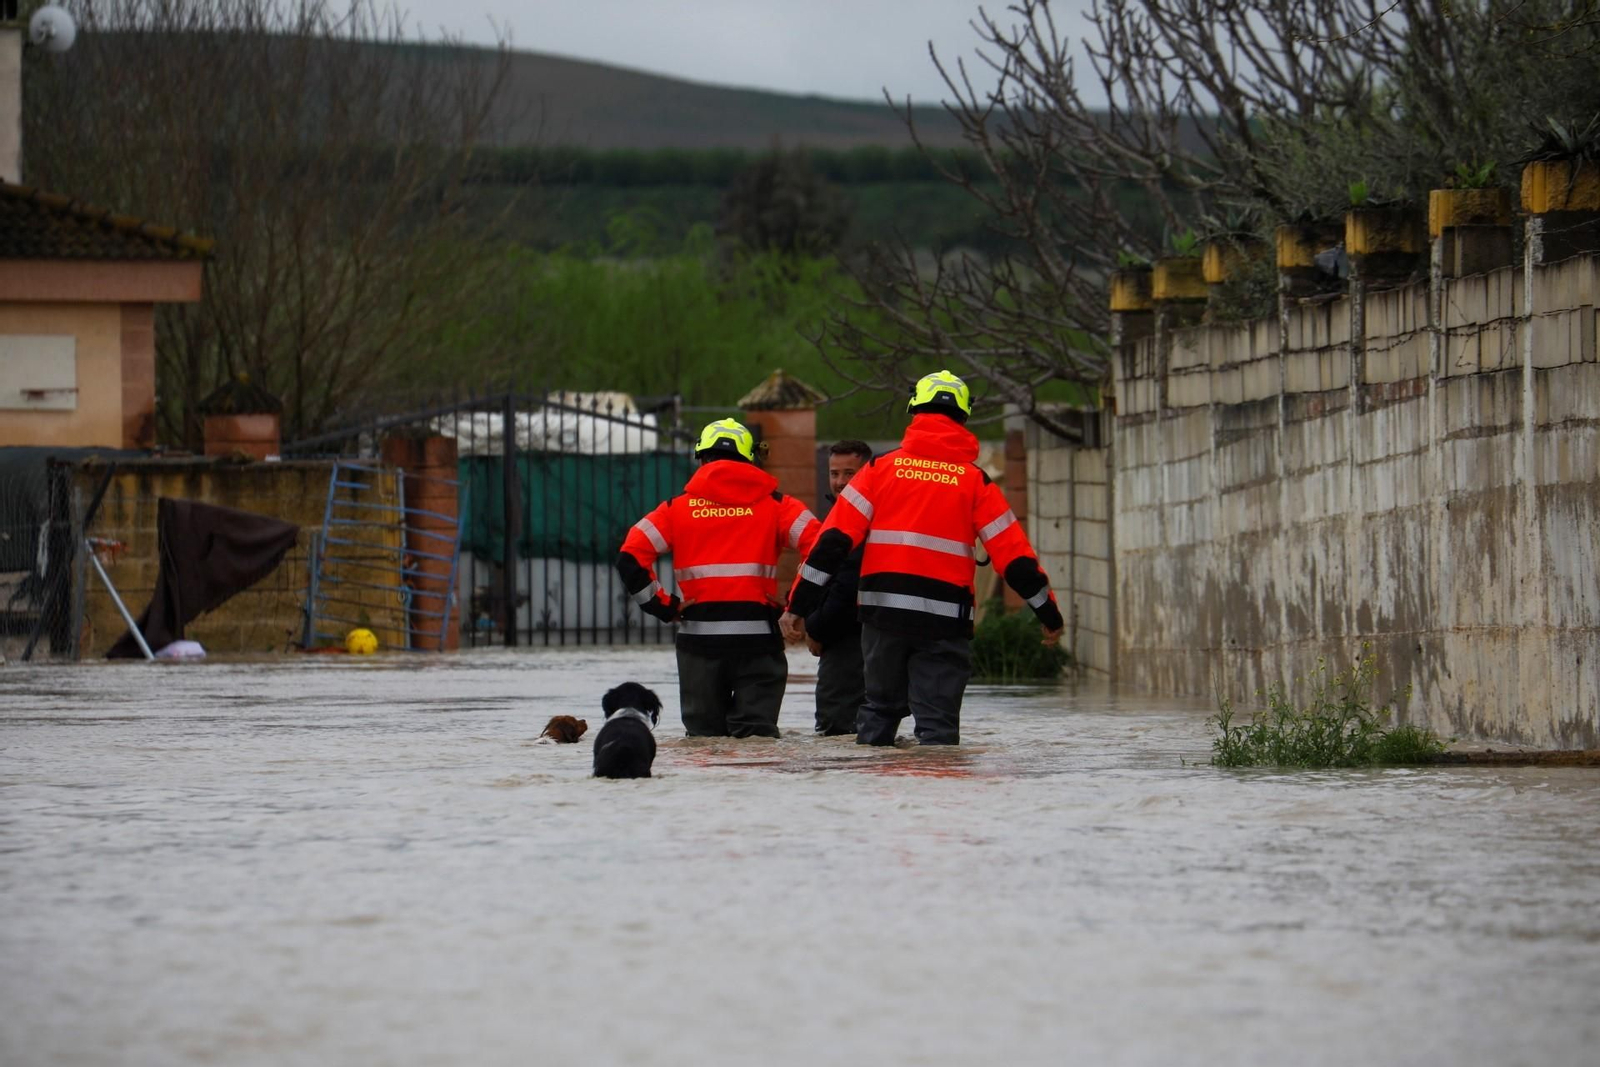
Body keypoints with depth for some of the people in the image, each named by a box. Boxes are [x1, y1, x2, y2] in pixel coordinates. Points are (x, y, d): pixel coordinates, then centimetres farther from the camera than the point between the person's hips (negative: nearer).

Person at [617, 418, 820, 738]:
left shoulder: (679, 506, 5)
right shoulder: (774, 503, 4)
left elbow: (631, 557, -3)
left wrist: (665, 607, 3)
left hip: (699, 636, 1)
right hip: (758, 633, -1)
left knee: (704, 734, 9)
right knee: (757, 735, 0)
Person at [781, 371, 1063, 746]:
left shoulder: (881, 468, 6)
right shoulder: (975, 481, 3)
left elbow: (834, 540, 0)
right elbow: (1013, 555, 3)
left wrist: (798, 604, 1)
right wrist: (1049, 613, 14)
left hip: (883, 612, 2)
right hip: (945, 617, -2)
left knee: (880, 707, 18)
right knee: (938, 720, 1)